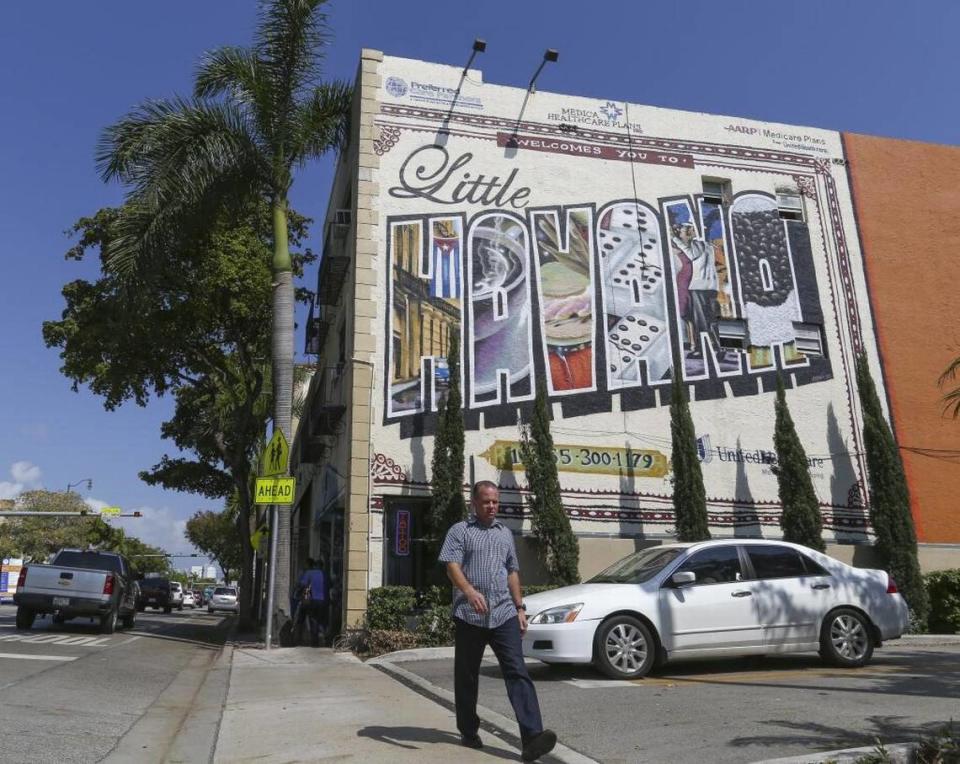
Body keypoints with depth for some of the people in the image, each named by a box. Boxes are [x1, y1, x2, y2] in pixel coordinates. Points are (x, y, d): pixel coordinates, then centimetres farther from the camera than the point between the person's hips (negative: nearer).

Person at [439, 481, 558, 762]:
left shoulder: (505, 533, 18)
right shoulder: (460, 531, 2)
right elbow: (452, 566, -11)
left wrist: (519, 607, 16)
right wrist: (470, 591, -29)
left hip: (504, 614, 3)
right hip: (469, 615, -3)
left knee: (517, 672, -9)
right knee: (467, 676, 8)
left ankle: (532, 737, -16)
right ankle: (469, 731, 26)